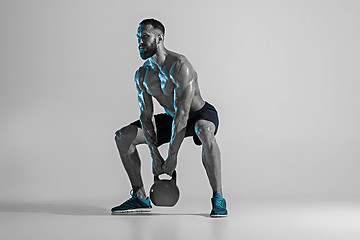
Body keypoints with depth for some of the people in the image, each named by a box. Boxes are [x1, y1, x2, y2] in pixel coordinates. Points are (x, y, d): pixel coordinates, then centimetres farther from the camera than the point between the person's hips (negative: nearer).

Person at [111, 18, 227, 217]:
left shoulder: (180, 66, -30)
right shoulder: (142, 75, -7)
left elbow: (182, 113, -33)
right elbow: (146, 115, -8)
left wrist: (172, 157, -33)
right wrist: (155, 156, -18)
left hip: (201, 114, -7)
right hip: (171, 118, 7)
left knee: (204, 132, -44)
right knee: (123, 136, -4)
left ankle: (218, 199, -31)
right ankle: (140, 197, 2)